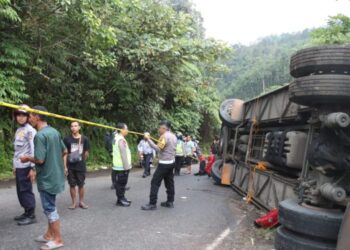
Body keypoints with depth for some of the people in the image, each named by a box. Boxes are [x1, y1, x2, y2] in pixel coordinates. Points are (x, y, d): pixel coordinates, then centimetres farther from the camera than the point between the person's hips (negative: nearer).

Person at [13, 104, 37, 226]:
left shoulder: (30, 130, -9)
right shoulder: (18, 130, 15)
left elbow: (33, 150, -14)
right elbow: (17, 150, 18)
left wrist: (33, 167, -17)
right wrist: (15, 166, 18)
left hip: (25, 166, -8)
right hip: (19, 166, 8)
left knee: (26, 190, -4)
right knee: (20, 191, 11)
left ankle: (31, 215, 3)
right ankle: (26, 212, 21)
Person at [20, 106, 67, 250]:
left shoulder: (40, 135, -20)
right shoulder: (54, 132, 7)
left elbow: (40, 159, -23)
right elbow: (64, 152, 16)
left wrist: (27, 159, -6)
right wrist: (64, 167, 25)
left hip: (46, 178, -9)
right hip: (55, 175, 9)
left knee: (50, 208, 2)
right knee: (50, 206, 19)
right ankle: (50, 234, 31)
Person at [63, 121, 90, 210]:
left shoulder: (84, 139, -2)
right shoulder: (67, 139, -4)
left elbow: (86, 152, 7)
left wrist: (82, 161, 8)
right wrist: (65, 165, -6)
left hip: (81, 166, 0)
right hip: (70, 166, 0)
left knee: (81, 185, 8)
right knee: (72, 185, 7)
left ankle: (81, 202, 21)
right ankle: (74, 202, 18)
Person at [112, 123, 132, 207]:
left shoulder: (116, 138, 14)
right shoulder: (121, 140, -18)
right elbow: (123, 154, -22)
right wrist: (126, 167, -19)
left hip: (118, 166, 10)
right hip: (122, 167, -10)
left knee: (121, 184, 16)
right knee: (121, 184, -2)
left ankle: (122, 199, 25)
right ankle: (120, 200, 6)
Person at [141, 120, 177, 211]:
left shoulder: (164, 136, -16)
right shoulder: (173, 136, 11)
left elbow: (158, 148, -21)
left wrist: (149, 140, -21)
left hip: (164, 163, -9)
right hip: (171, 162, 9)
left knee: (155, 182, -5)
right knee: (169, 182, 12)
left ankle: (152, 204, -4)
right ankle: (170, 202, 16)